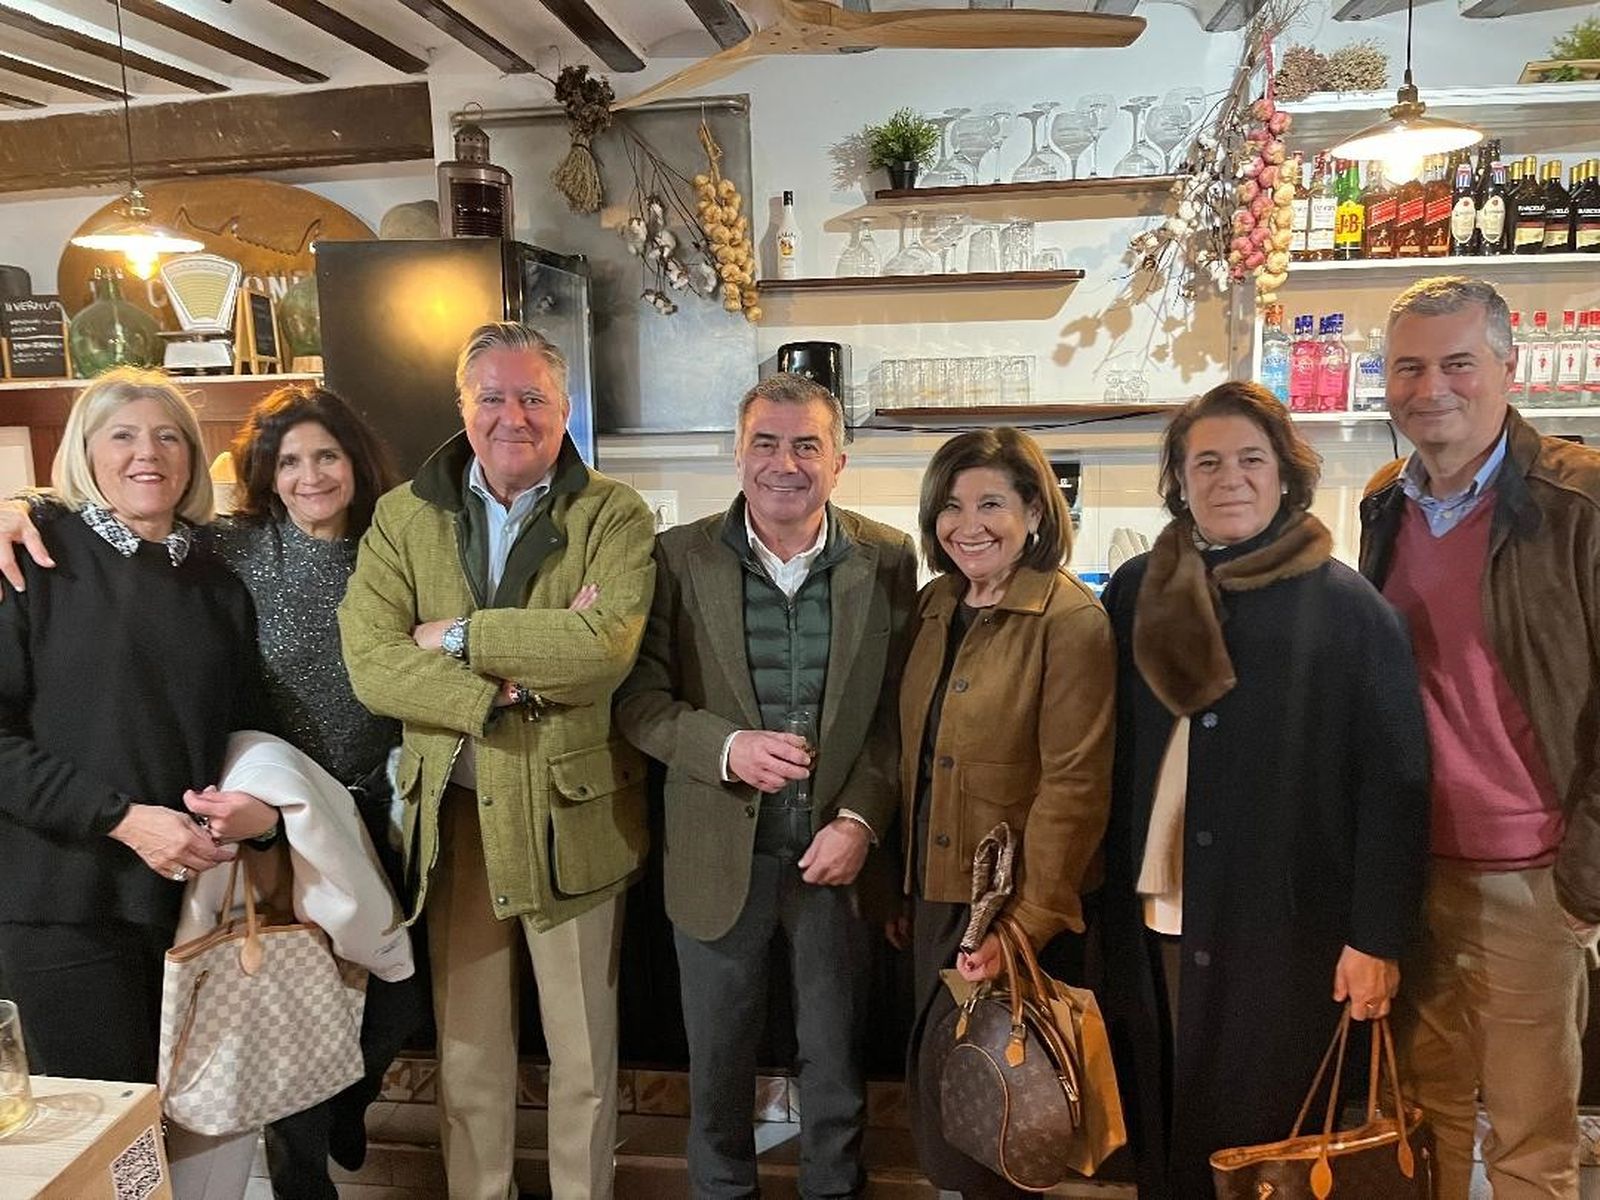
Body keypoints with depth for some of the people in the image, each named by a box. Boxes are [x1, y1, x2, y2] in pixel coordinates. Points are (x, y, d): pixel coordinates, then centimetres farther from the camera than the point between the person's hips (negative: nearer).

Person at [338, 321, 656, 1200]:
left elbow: (609, 642, -23)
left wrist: (458, 637, -17)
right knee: (467, 1052, 19)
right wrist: (515, 676, -21)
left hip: (572, 815, -2)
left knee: (584, 1055, 14)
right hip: (453, 818, 2)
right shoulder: (403, 517, 2)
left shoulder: (615, 516, -6)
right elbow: (369, 662, -11)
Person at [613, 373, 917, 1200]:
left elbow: (898, 710, -2)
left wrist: (861, 821, -13)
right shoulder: (681, 557, -6)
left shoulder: (888, 560, -4)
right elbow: (639, 698, -4)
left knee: (835, 1053, 18)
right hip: (720, 852, 0)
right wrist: (727, 747, -21)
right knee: (717, 1058, 19)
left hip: (838, 849, 0)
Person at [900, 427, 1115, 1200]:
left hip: (1010, 900, -7)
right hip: (932, 889, 7)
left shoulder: (1070, 619, -15)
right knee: (936, 1088, 16)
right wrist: (898, 885, 10)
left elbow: (1074, 786, -18)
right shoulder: (934, 606, 7)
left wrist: (1025, 924, -21)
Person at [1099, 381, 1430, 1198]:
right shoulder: (1136, 592, 4)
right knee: (1164, 1134, 15)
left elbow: (1395, 782, -7)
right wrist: (1095, 896, 3)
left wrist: (1377, 938, -11)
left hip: (1285, 931, -3)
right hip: (1151, 924, 3)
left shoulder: (1346, 606, -5)